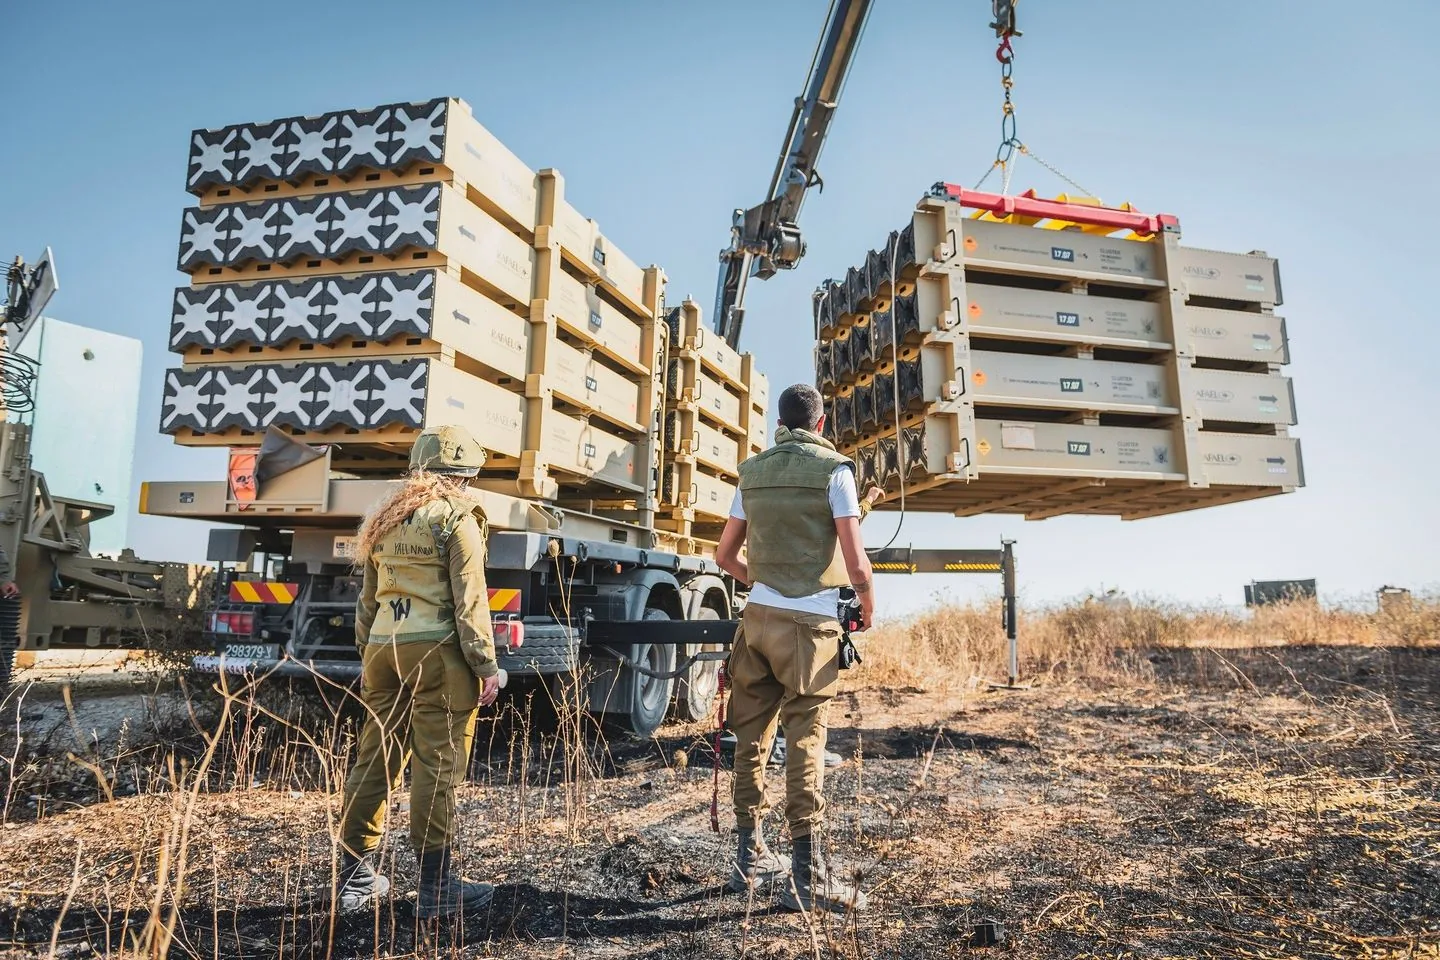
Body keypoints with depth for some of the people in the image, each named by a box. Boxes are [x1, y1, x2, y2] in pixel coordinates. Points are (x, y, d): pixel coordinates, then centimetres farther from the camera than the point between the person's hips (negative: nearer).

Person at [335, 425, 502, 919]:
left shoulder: (383, 519, 16)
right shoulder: (456, 516, -5)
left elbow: (367, 599, 19)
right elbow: (469, 600, -11)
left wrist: (367, 656, 25)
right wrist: (486, 665, -9)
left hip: (383, 650, 7)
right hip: (437, 652, -7)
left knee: (375, 761, 13)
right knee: (437, 766, -2)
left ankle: (356, 878, 22)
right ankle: (436, 885, 4)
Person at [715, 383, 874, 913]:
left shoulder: (753, 471, 11)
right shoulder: (833, 468, -4)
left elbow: (725, 555, 15)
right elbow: (855, 560, -10)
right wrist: (868, 607, 8)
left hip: (758, 616, 5)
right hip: (810, 624, -5)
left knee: (751, 738, 12)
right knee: (805, 743, -3)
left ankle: (750, 857, 24)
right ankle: (806, 876, 1)